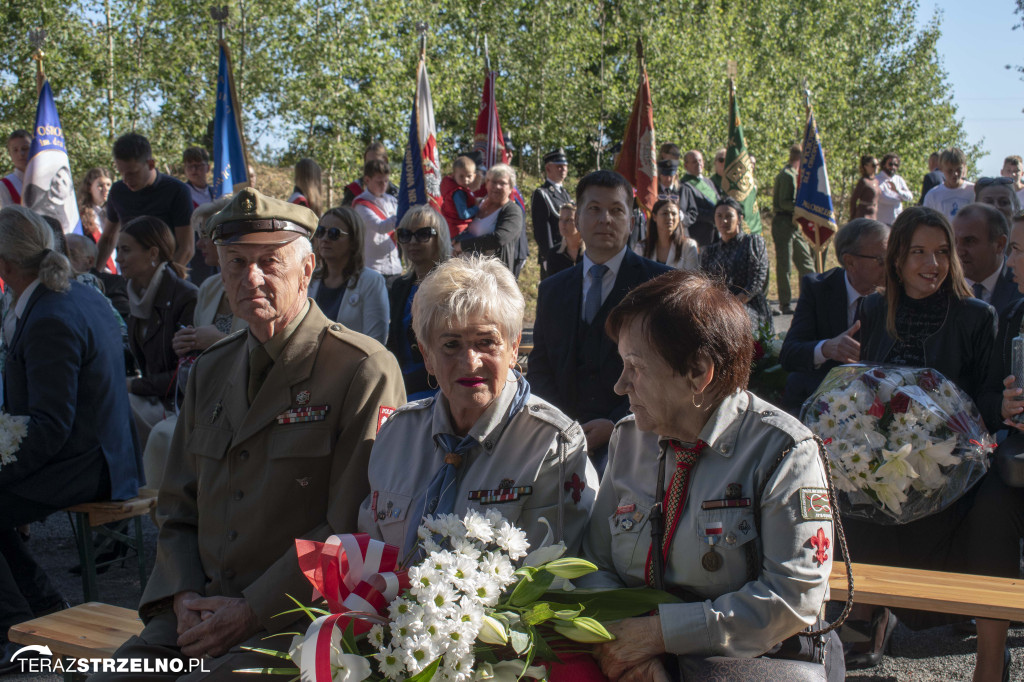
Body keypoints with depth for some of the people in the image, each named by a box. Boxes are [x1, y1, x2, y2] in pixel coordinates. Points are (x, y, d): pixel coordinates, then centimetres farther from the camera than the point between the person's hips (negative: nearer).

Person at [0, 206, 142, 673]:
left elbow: (52, 427, -23)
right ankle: (43, 604, 23)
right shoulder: (83, 295, 7)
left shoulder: (48, 321, -23)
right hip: (104, 454, 10)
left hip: (81, 468, -10)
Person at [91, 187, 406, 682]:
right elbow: (178, 510, 18)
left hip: (298, 617, -5)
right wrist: (185, 597, -1)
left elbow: (353, 527, -12)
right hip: (204, 610, 6)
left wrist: (253, 610, -14)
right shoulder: (210, 371, 14)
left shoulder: (364, 370, -8)